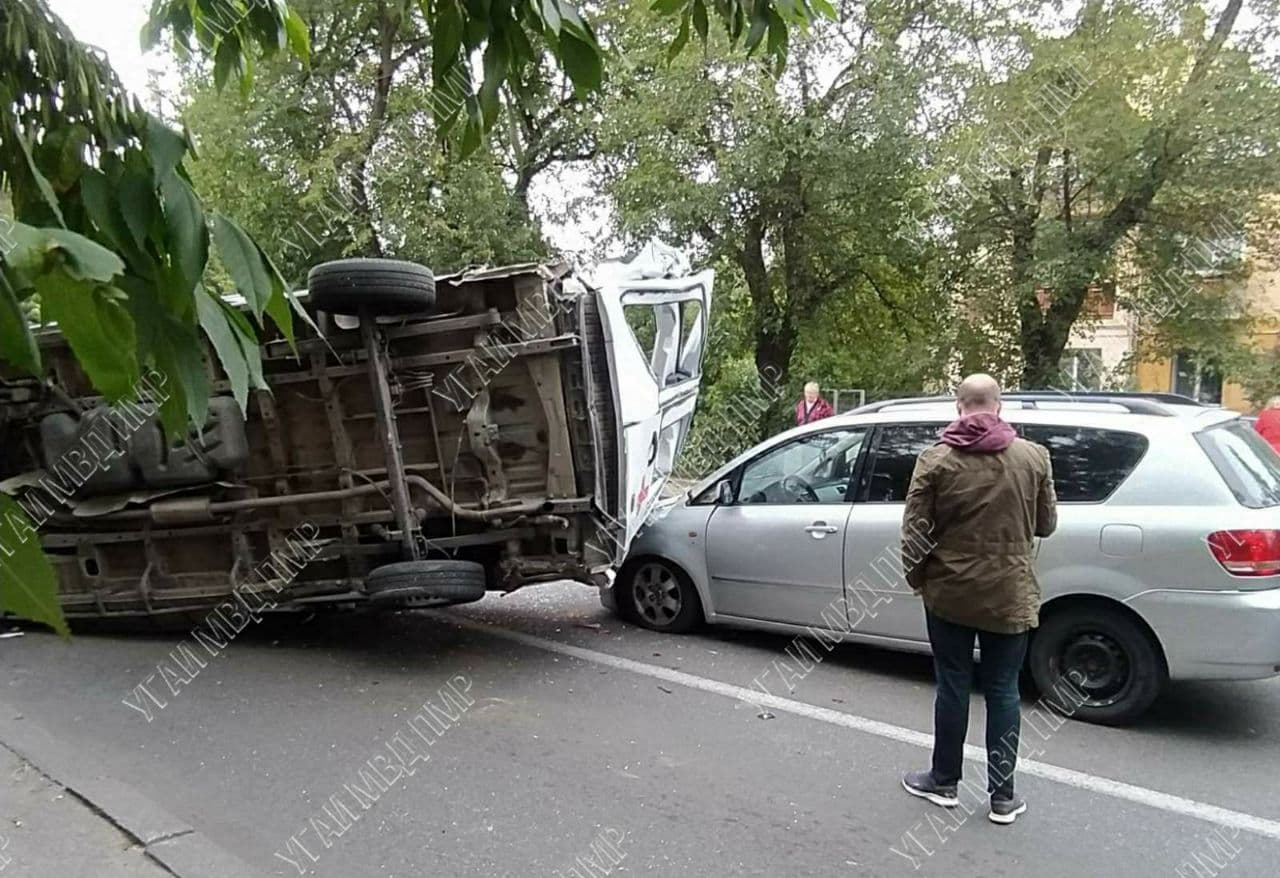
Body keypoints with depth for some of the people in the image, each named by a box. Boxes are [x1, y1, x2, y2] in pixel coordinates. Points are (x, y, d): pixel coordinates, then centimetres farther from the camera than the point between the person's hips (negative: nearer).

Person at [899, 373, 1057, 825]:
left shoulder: (936, 460, -9)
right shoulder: (1033, 457, -4)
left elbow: (915, 529, -10)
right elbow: (1046, 524, 4)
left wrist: (916, 576, 6)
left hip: (950, 593, -1)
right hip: (1011, 596, 1)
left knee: (953, 685, 11)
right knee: (1002, 690, 10)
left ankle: (944, 781, 25)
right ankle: (1002, 796, 18)